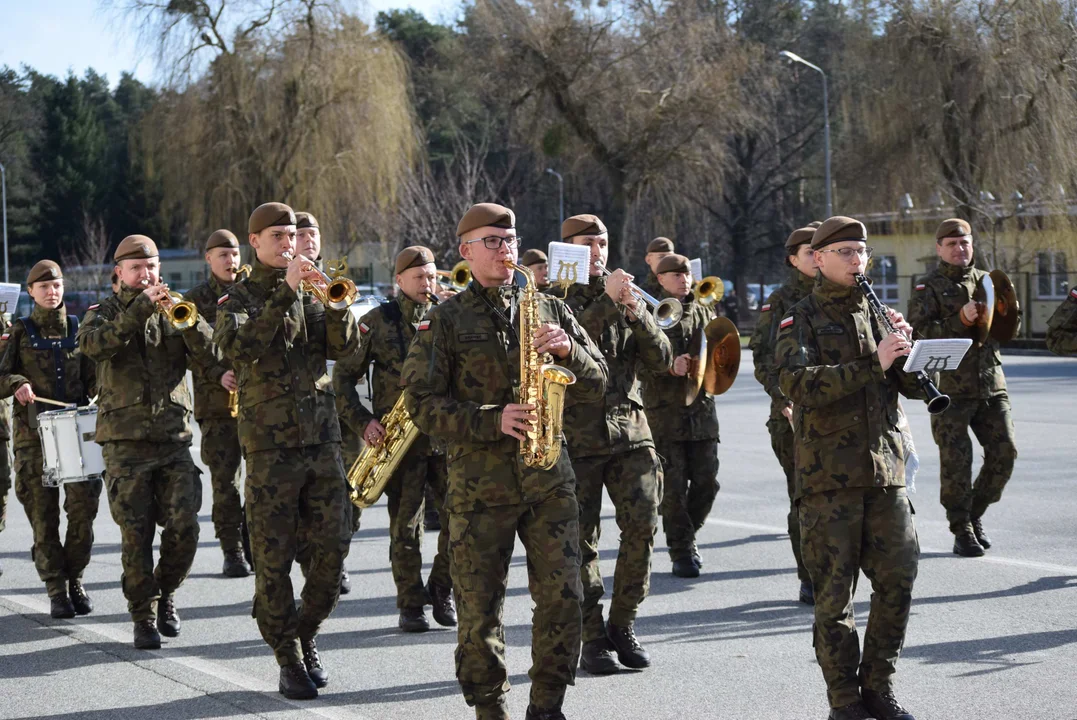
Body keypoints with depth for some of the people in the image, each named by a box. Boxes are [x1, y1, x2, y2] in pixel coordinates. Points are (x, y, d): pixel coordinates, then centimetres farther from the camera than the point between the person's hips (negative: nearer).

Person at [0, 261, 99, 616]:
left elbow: (94, 379, 13)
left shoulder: (78, 329, 12)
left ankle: (75, 579, 10)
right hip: (34, 434, -1)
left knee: (84, 507, -9)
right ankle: (56, 590, 7)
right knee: (43, 515, -1)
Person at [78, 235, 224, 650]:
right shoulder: (105, 312, 8)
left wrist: (190, 320, -17)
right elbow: (92, 344, -18)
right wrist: (139, 309, -26)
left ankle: (166, 594, 18)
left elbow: (210, 360, -2)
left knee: (184, 528, -6)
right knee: (136, 535, -1)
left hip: (174, 438, 2)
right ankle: (144, 617, 10)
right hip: (125, 442, -2)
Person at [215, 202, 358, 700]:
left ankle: (306, 635, 21)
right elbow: (237, 347, -20)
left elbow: (344, 347, 0)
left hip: (321, 437, 3)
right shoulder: (238, 298, 2)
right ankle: (289, 659, 9)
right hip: (269, 444, -3)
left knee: (333, 547, 1)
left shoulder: (311, 291, 12)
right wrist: (286, 294, -25)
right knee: (274, 557, -1)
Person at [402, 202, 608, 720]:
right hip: (477, 485, -2)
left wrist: (568, 350, -9)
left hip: (547, 477, 2)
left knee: (562, 598, -3)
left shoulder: (549, 310, 12)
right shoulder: (445, 321, 3)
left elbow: (596, 385, 11)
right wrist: (492, 421, -16)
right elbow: (422, 404, -4)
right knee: (479, 607, 1)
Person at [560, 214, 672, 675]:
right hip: (576, 436, -3)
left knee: (642, 526, -6)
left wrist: (637, 315, -12)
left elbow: (660, 361, 4)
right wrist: (607, 301, -25)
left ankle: (623, 627, 9)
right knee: (581, 538, -1)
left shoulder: (627, 300, 14)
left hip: (630, 430, 3)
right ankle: (592, 638, 9)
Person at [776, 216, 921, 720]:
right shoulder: (799, 320, -1)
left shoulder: (877, 314, 16)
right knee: (834, 592, -1)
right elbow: (798, 383, -19)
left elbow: (915, 387, 12)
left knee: (898, 580, 3)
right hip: (829, 474, -5)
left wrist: (904, 348, -8)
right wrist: (873, 364, -23)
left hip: (885, 470, 5)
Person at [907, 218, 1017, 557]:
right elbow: (919, 333, -12)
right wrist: (960, 319, -23)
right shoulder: (928, 287, 1)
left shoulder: (986, 281, 15)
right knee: (956, 460, -4)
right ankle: (962, 530, 7)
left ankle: (975, 515, 19)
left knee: (1004, 452, 0)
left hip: (991, 385, 4)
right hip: (949, 387, -4)